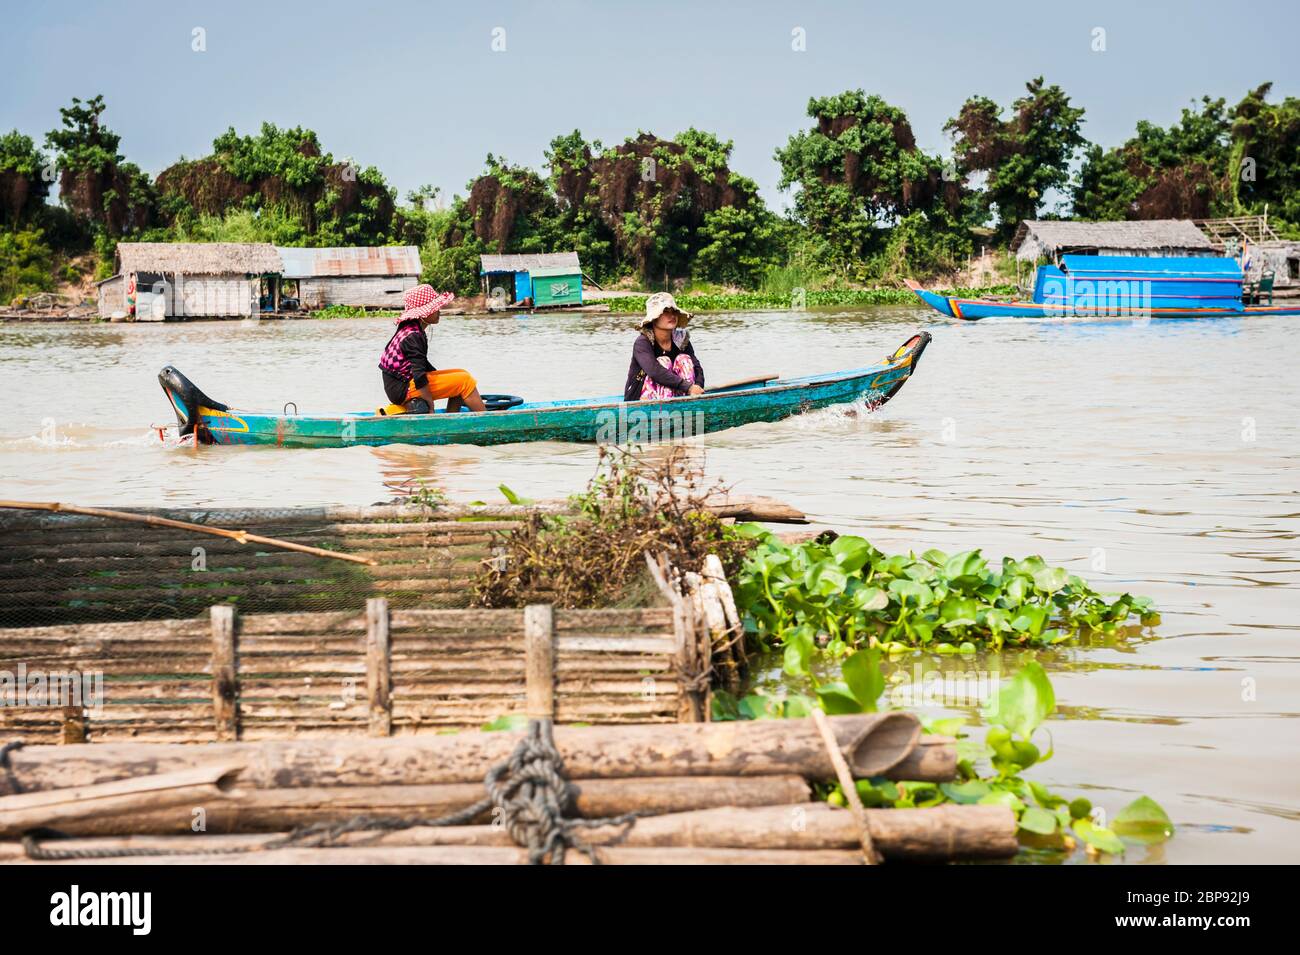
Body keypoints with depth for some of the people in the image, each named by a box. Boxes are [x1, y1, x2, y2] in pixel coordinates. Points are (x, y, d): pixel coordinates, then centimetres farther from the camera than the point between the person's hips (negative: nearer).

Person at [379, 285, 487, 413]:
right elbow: (419, 375, -25)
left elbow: (423, 364, 27)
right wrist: (431, 410, -24)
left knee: (461, 374, 15)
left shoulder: (411, 330, 14)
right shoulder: (413, 337, -19)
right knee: (465, 381, -11)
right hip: (403, 389, -11)